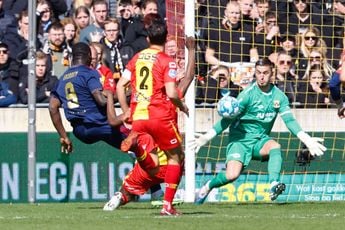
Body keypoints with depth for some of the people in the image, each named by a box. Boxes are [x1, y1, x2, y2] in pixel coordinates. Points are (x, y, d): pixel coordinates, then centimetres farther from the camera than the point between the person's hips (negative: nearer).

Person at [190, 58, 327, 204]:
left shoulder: (279, 96, 0)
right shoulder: (248, 94, -12)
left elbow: (290, 121, 2)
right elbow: (228, 119, -10)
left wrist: (307, 140, -10)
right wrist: (206, 138, -16)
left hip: (260, 141, 3)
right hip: (240, 139, -3)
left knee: (275, 146, -32)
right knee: (232, 175, -21)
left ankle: (274, 185, -45)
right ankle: (207, 187, 8)